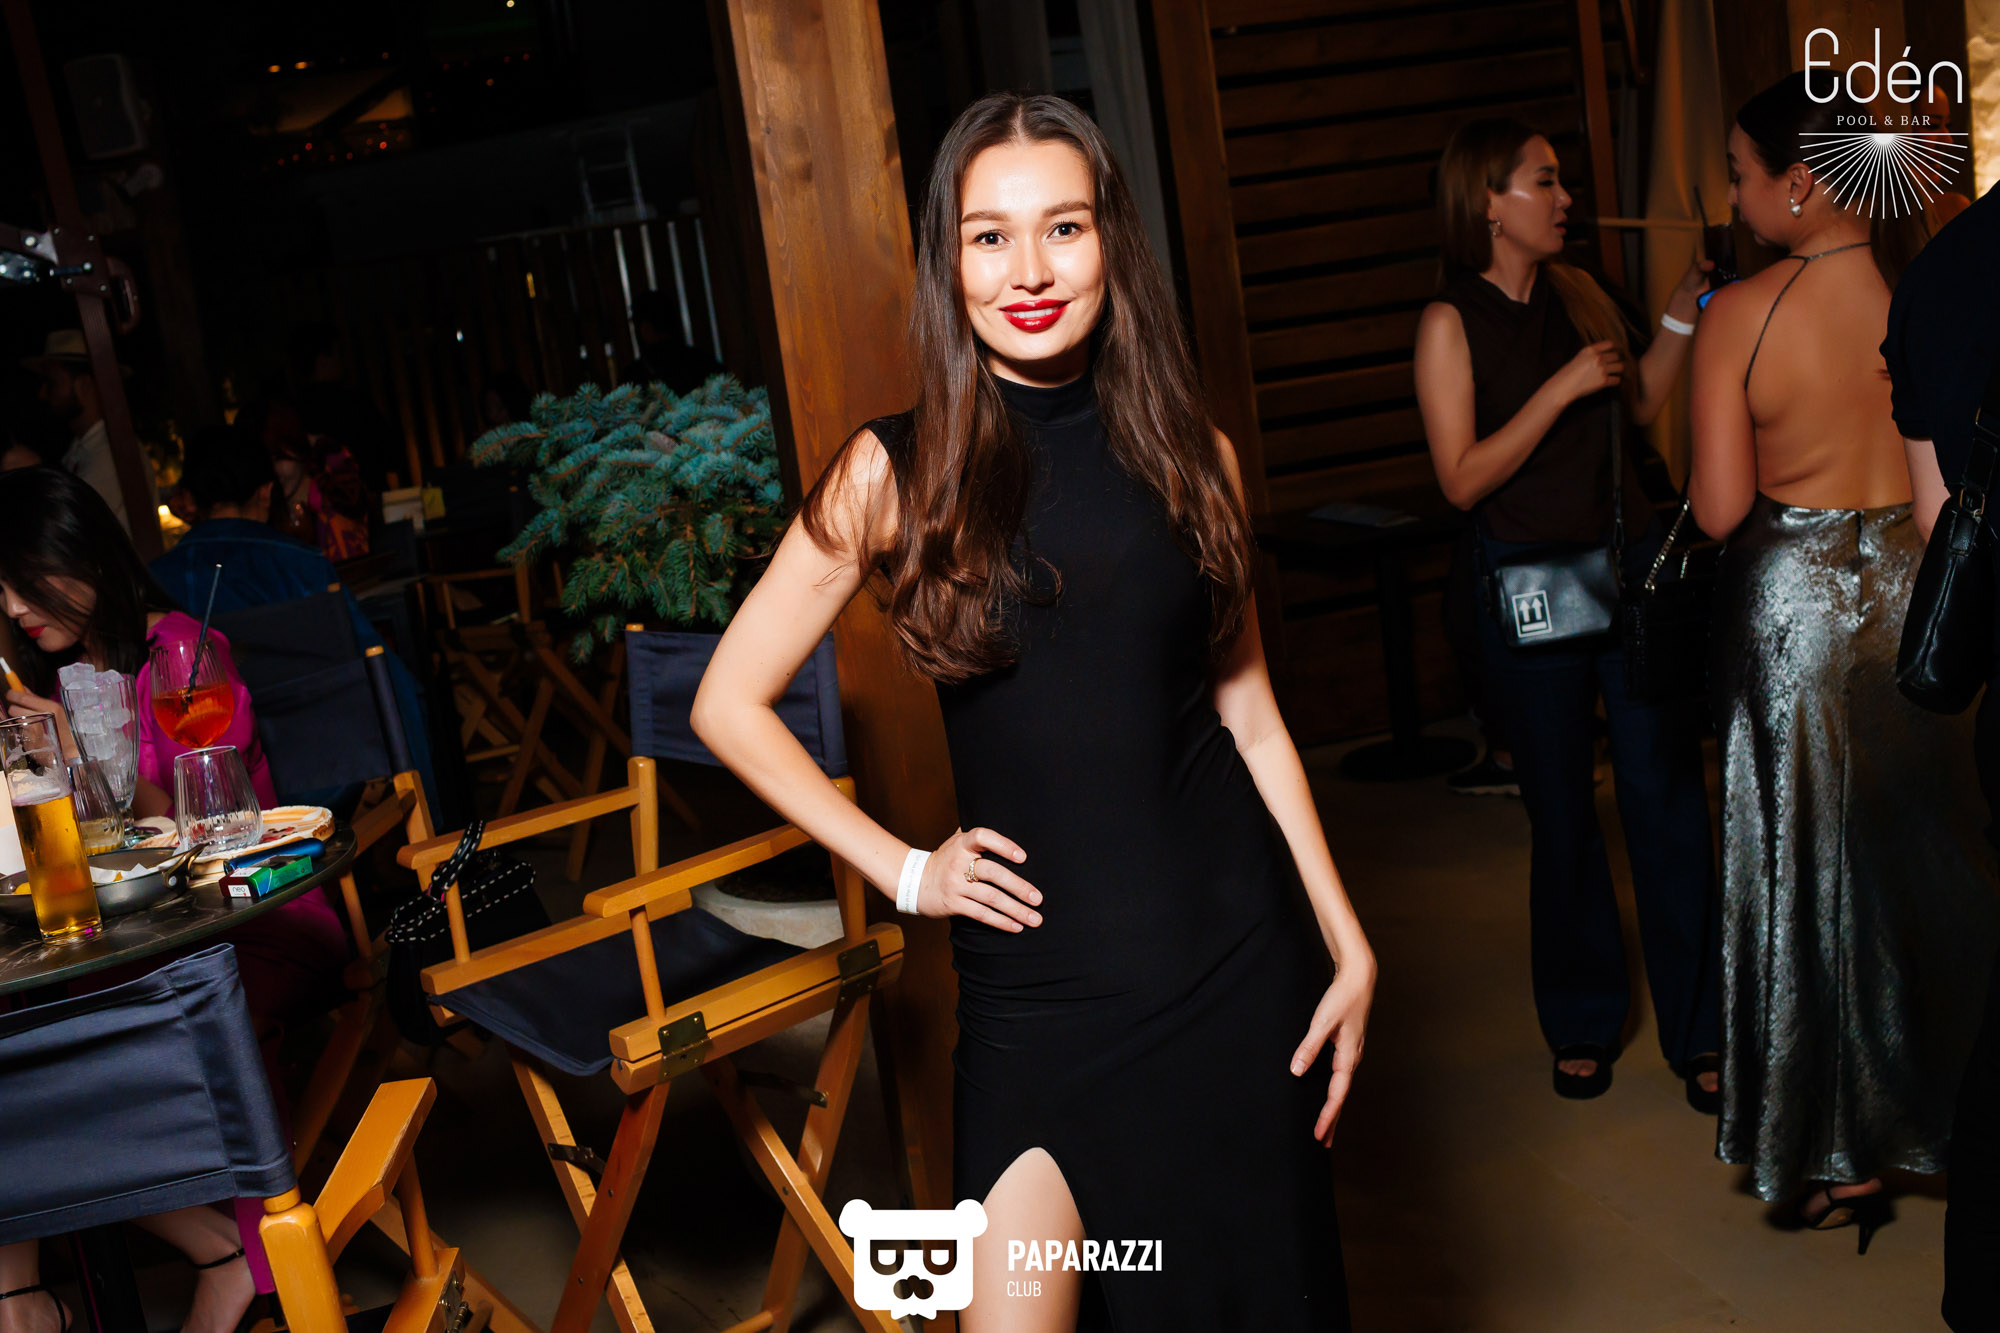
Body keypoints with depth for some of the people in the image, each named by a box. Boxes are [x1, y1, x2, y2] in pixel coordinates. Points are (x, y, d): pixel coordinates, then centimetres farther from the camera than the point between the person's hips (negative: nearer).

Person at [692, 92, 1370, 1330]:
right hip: (1034, 984, -2)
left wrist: (1348, 941, 6)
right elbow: (730, 702, 1)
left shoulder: (1190, 453, 3)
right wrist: (901, 869, -3)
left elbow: (1248, 713, 8)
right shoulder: (898, 471, -5)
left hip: (1235, 960, 2)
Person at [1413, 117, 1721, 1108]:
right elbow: (1462, 479, -15)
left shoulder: (1579, 293, 6)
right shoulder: (1450, 322, -8)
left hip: (1630, 567, 3)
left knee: (1666, 800, 2)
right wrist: (1561, 389, -19)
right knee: (1563, 817, 9)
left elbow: (1641, 406, 16)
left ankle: (1696, 1028, 15)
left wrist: (1683, 312, 6)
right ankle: (1583, 1026, 27)